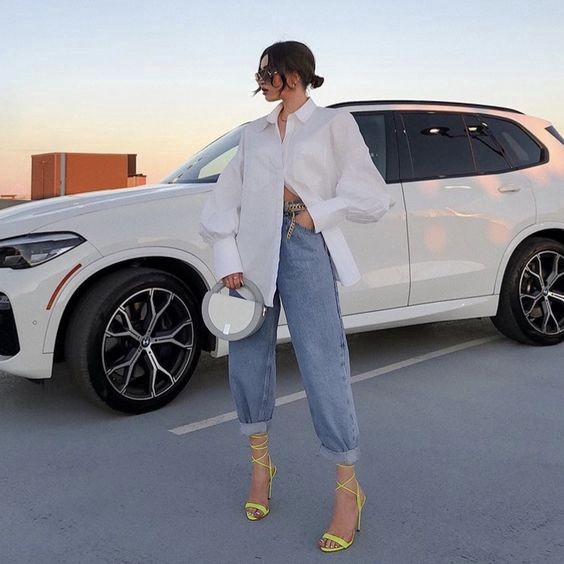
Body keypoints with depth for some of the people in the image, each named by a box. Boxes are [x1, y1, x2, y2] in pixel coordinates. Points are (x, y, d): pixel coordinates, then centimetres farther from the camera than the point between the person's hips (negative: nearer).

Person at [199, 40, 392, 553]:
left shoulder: (334, 124, 8)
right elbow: (223, 201, 11)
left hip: (305, 250, -4)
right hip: (254, 252, 5)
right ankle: (261, 467, 28)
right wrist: (228, 260, -1)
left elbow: (372, 198, 1)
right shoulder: (254, 133, 19)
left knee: (323, 367, -6)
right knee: (247, 363, 7)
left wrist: (316, 212, -7)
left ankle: (348, 489, 6)